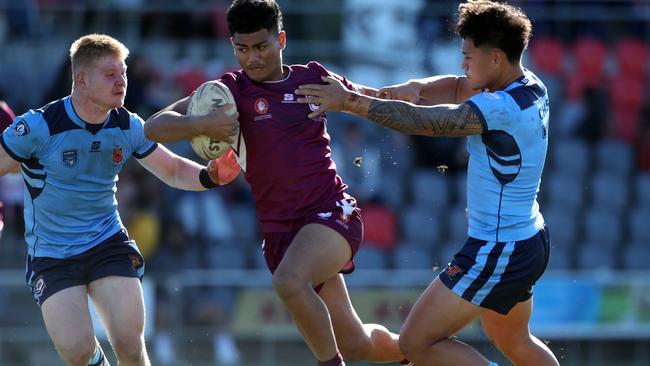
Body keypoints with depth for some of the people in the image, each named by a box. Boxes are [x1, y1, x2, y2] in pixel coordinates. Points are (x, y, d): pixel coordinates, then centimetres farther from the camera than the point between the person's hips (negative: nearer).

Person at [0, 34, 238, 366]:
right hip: (51, 256, -3)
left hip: (109, 245, 3)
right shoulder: (38, 126, -16)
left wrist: (208, 176, -12)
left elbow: (174, 170, 8)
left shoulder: (129, 127, -2)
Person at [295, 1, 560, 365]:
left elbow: (420, 122, -26)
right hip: (530, 241, 10)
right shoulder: (531, 87, 2)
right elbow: (459, 89, 9)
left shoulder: (501, 109, -26)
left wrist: (348, 100, -21)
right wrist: (418, 88, -9)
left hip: (497, 252, -10)